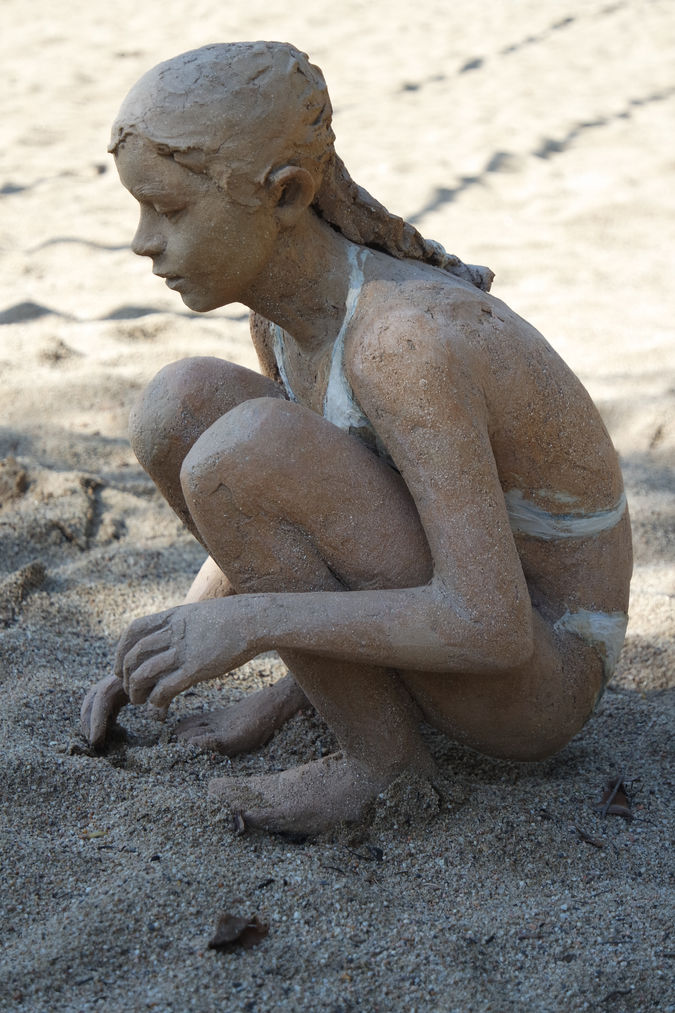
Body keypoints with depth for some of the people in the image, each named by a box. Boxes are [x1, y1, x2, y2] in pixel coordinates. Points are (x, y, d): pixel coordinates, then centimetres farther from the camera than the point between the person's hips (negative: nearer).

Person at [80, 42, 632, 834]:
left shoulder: (407, 342, -31)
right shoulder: (286, 306, -4)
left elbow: (491, 631, -32)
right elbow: (283, 517, 12)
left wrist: (248, 620, -30)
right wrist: (165, 652, 6)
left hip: (534, 676, -7)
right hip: (440, 600, 8)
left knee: (241, 449, -28)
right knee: (178, 406, -8)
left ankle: (384, 750, -9)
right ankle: (327, 677, 3)